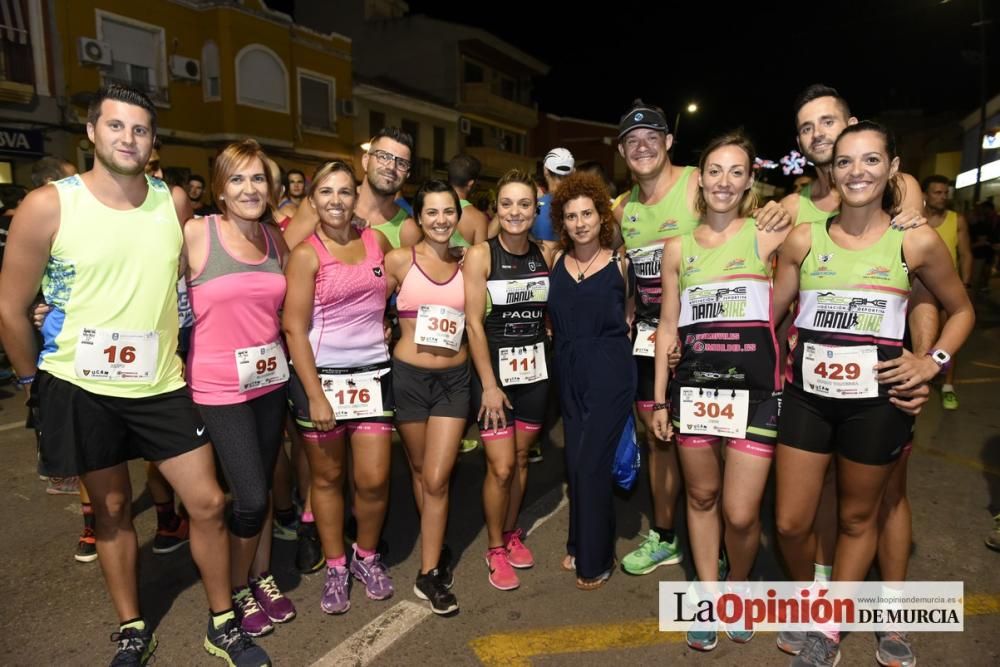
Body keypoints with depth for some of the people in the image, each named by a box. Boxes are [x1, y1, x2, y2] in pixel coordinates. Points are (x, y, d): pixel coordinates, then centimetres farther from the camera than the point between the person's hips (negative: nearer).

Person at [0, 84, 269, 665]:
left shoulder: (173, 202, -1)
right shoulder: (48, 206, -8)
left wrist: (183, 356, 8)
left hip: (162, 384, 2)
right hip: (81, 388, -1)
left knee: (208, 503, 3)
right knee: (113, 510, 14)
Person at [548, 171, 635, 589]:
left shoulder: (619, 263, -4)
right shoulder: (556, 263, 4)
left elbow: (628, 317, 8)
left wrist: (605, 340, -4)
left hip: (610, 374, -4)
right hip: (569, 374, 4)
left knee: (591, 465, -2)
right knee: (575, 464, 12)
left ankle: (596, 560, 16)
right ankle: (580, 545, 31)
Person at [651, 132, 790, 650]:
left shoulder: (767, 235, 0)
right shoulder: (678, 247, 7)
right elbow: (668, 326, 9)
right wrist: (659, 399, 7)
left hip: (754, 388, -2)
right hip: (693, 387, 3)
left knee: (740, 514, -2)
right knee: (701, 496, 14)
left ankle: (738, 586, 31)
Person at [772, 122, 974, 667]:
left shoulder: (916, 242, -3)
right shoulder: (803, 239, -1)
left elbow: (961, 310, 10)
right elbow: (770, 313, 6)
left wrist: (933, 362, -2)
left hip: (875, 400, -1)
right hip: (806, 395, 1)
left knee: (857, 518, 15)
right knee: (790, 524, 6)